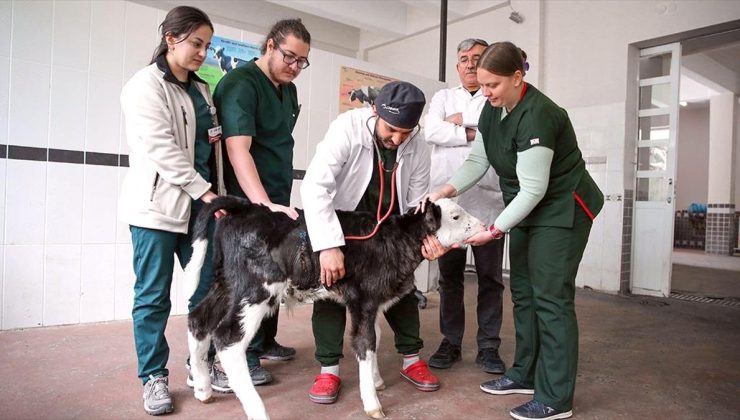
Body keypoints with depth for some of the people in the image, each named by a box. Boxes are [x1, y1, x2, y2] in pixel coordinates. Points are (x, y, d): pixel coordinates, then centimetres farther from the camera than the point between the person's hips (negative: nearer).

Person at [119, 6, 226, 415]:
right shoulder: (145, 86, -5)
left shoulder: (201, 90, 17)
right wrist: (204, 191, -17)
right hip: (158, 206, -6)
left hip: (199, 206, 7)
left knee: (208, 289, 7)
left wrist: (214, 196, 7)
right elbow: (161, 148, -15)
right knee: (153, 296, 2)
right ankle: (154, 377, 15)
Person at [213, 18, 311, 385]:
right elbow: (238, 149, -25)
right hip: (248, 201, -8)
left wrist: (279, 200, 10)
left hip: (277, 199, 8)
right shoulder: (240, 84, -14)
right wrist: (265, 203, -35)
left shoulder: (289, 90, 13)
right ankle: (245, 355, 11)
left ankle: (266, 341, 28)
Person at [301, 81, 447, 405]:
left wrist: (427, 234, -31)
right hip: (341, 222, -3)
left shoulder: (418, 146, -18)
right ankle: (329, 369, 7)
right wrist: (329, 245, -49)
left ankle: (411, 359, 24)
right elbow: (314, 186, -41)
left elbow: (417, 203, -10)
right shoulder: (348, 127, -32)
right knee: (331, 284, -8)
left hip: (389, 229, 4)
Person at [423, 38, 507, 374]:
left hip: (488, 201, -1)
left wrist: (460, 120, -3)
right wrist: (476, 133, -6)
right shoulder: (443, 97, 16)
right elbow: (431, 131, -3)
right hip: (446, 202, 2)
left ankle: (488, 346, 16)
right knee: (449, 276, 7)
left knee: (490, 277, 4)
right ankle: (450, 342, 19)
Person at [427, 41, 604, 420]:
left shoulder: (536, 116, -26)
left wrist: (494, 231, -23)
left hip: (563, 210, -9)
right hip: (529, 209, 9)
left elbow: (533, 189, -26)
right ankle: (526, 374, 25)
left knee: (550, 297, -7)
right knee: (524, 292, 12)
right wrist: (445, 191, -12)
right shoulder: (493, 109, 0)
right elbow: (478, 160, 2)